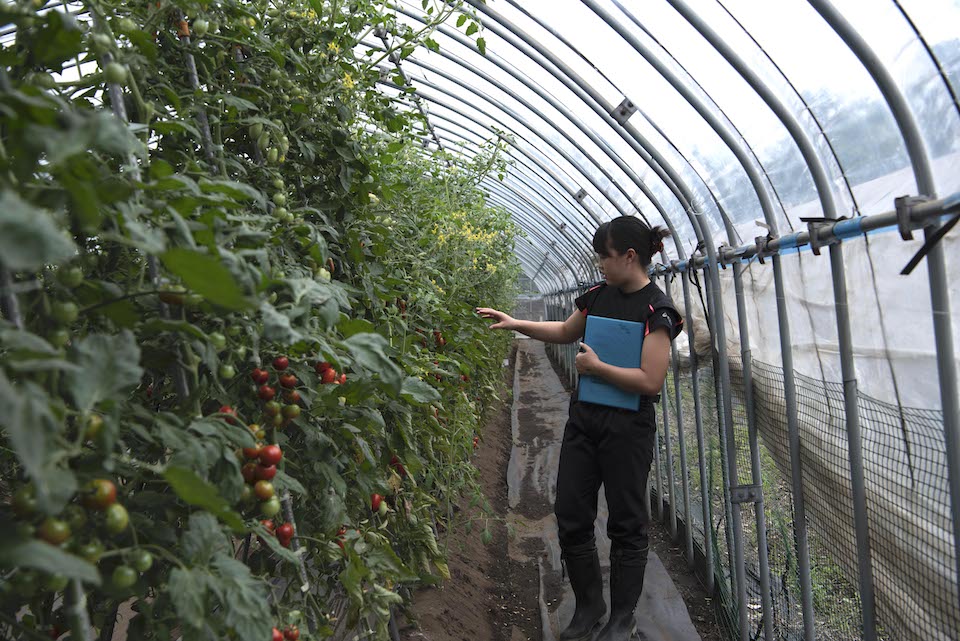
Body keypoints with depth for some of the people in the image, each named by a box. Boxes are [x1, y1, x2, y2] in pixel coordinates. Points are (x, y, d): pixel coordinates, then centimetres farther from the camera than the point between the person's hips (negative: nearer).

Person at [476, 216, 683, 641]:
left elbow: (651, 381, -21)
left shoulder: (656, 310, -14)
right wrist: (515, 324, 15)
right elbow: (565, 331, 23)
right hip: (584, 418, 7)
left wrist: (596, 366, -14)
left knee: (626, 524, 8)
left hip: (628, 428, -7)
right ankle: (589, 606, 29)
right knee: (570, 516, 10)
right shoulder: (599, 295, 6)